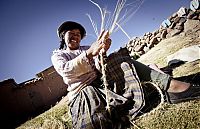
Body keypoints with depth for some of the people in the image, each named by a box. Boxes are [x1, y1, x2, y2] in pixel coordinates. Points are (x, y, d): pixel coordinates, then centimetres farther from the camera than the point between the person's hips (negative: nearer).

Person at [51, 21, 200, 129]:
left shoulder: (87, 49, 22)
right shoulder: (57, 55, 11)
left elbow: (98, 68, 3)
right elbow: (65, 70, -14)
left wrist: (102, 52, -20)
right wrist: (89, 53, -29)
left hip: (100, 81, 3)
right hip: (82, 91, -3)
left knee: (120, 60, -17)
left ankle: (169, 84, -30)